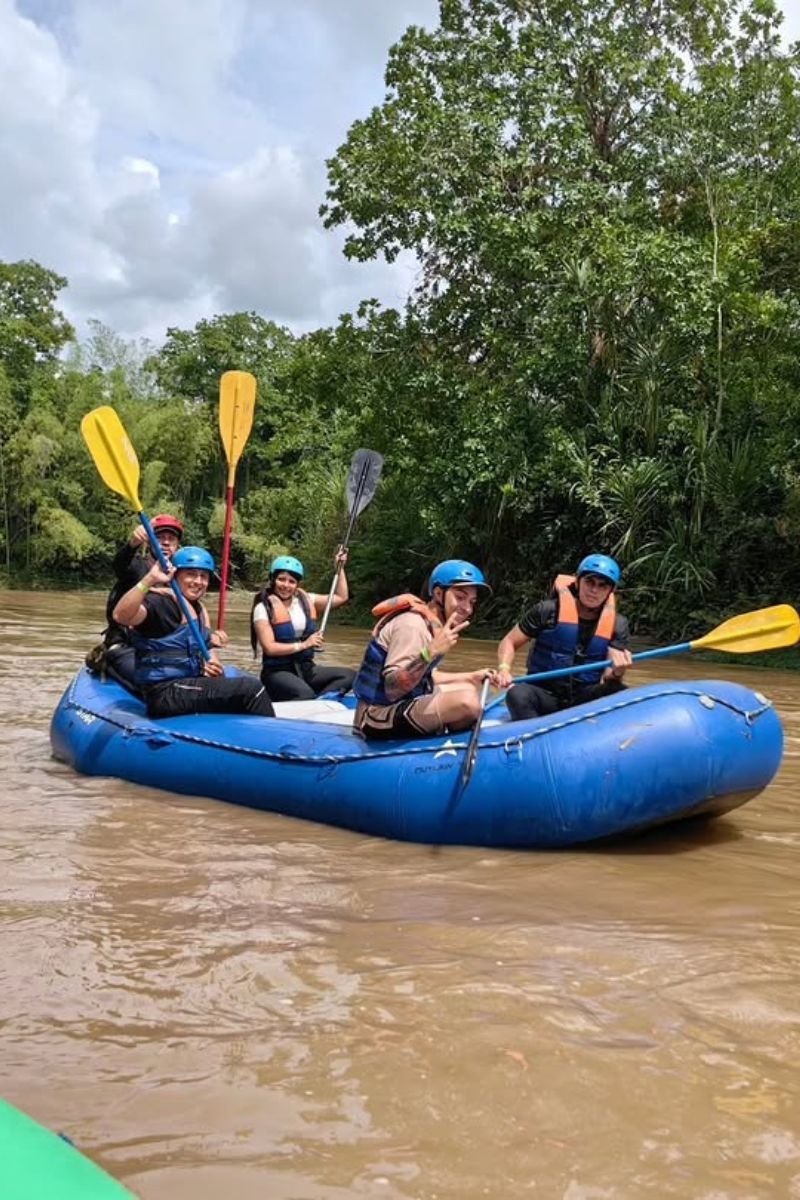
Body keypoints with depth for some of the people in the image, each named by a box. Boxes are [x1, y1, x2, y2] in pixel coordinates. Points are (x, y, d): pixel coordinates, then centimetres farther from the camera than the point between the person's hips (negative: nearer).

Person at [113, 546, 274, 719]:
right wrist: (149, 580, -37)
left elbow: (208, 650, 21)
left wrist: (212, 666, -1)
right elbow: (120, 616, -29)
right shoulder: (160, 601, -10)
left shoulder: (199, 609, 17)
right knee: (250, 688, -17)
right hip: (166, 693, -9)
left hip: (190, 688, 9)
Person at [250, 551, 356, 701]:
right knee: (305, 694, -38)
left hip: (306, 668, 6)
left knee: (349, 676, -18)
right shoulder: (264, 608, -5)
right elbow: (269, 648, -13)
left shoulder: (306, 600, 11)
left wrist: (340, 568, 16)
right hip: (278, 672, -6)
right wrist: (303, 645, -14)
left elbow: (341, 597, 22)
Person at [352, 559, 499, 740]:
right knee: (467, 701, -26)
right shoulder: (412, 624, -20)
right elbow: (392, 688, -29)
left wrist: (472, 677, 16)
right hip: (379, 719, -10)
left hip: (398, 706, 10)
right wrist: (430, 652, -38)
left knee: (468, 688, 23)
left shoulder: (430, 623, 9)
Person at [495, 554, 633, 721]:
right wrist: (504, 669, -18)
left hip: (585, 701, 2)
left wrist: (616, 672, -28)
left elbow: (607, 679, -4)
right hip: (544, 696, -2)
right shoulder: (548, 611, -3)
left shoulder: (617, 625, 3)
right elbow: (510, 642, 3)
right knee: (518, 694, -34)